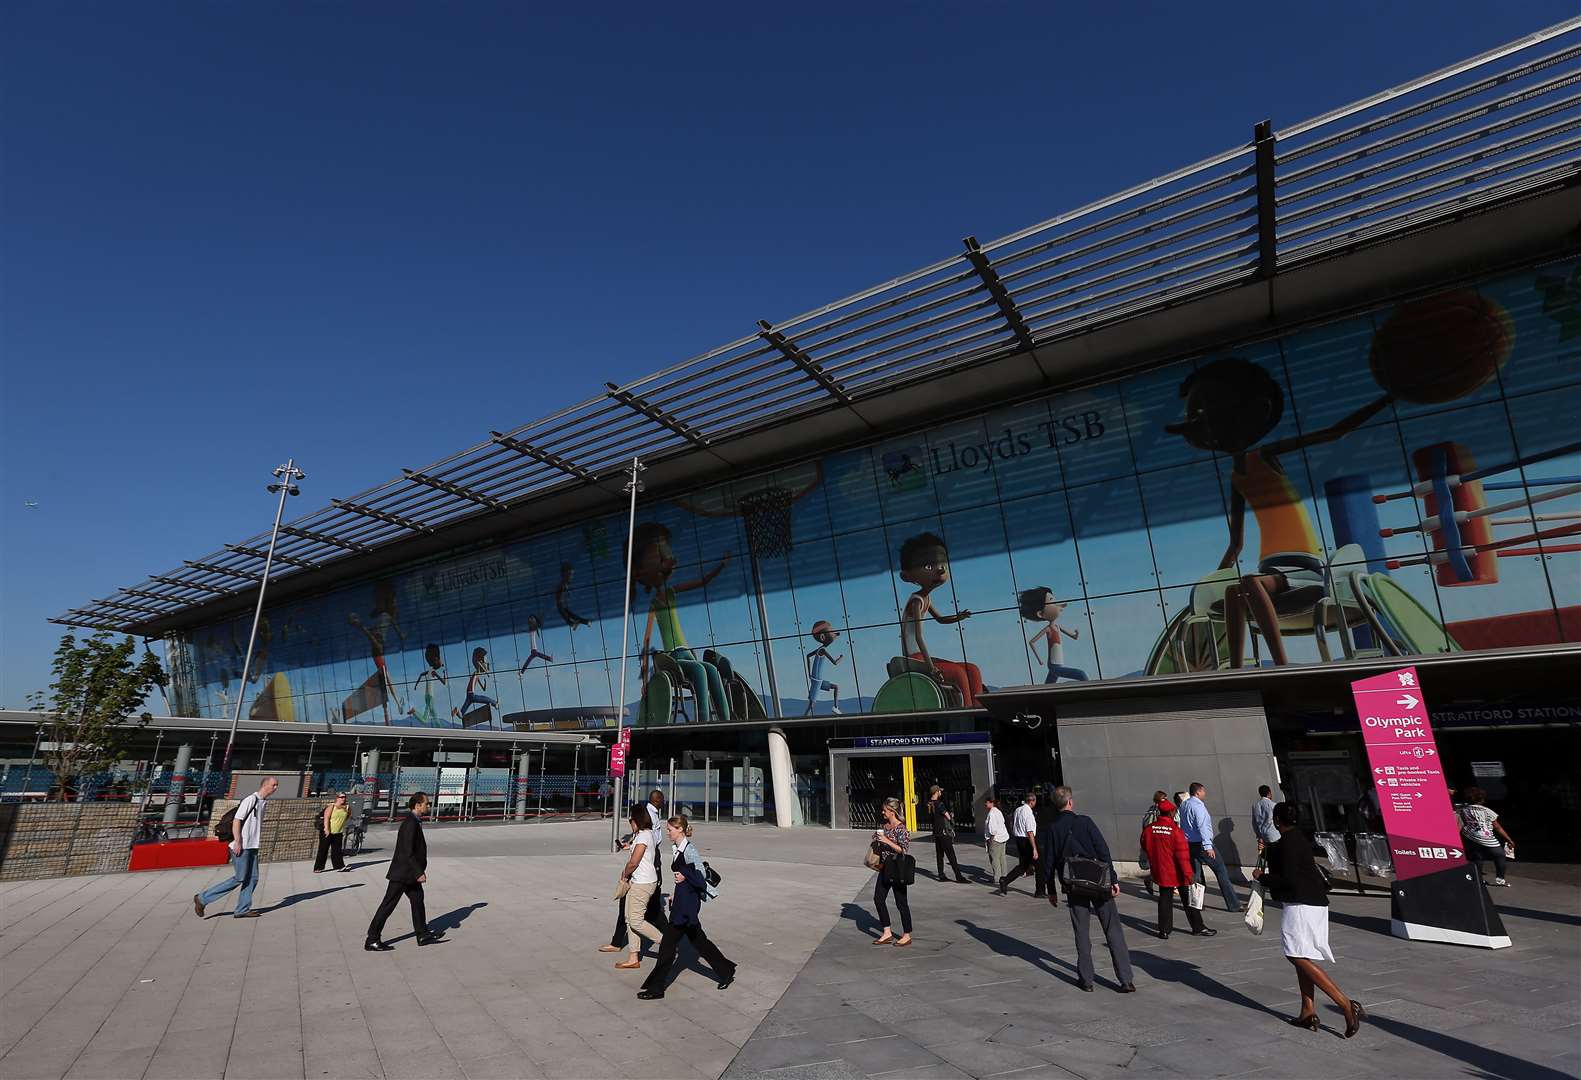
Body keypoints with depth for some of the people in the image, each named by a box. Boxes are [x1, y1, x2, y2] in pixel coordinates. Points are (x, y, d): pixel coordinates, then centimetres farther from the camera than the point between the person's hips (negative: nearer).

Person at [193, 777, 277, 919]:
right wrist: (237, 842, -22)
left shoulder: (262, 802, 14)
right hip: (241, 847, -9)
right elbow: (236, 821, -18)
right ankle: (202, 898, 6)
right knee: (239, 878, -6)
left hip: (252, 847, 9)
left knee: (252, 879, 5)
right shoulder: (250, 800, -14)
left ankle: (242, 909, 10)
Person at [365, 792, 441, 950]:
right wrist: (419, 872, -24)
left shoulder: (415, 821, 8)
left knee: (418, 900, 14)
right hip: (402, 873, -10)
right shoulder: (410, 823, -23)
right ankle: (372, 940, 12)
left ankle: (423, 935, 22)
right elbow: (407, 852, -26)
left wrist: (419, 870, 20)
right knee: (388, 905, 1)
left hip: (409, 872, 10)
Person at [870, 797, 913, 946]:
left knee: (901, 902, 3)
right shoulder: (883, 825, 6)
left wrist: (886, 841, -24)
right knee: (878, 898, 9)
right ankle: (887, 933, 21)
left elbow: (904, 849, -20)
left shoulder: (900, 828, -17)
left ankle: (907, 936, 17)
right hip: (885, 867, 9)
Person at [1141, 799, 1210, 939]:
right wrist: (1188, 874, -15)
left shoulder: (1149, 828, -3)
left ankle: (1164, 930, 14)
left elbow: (1145, 847, 9)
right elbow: (1182, 855, -20)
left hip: (1160, 872, 4)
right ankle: (1198, 928, 24)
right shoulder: (1175, 830, -19)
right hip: (1177, 873, -4)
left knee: (1165, 899, 14)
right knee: (1188, 900, 12)